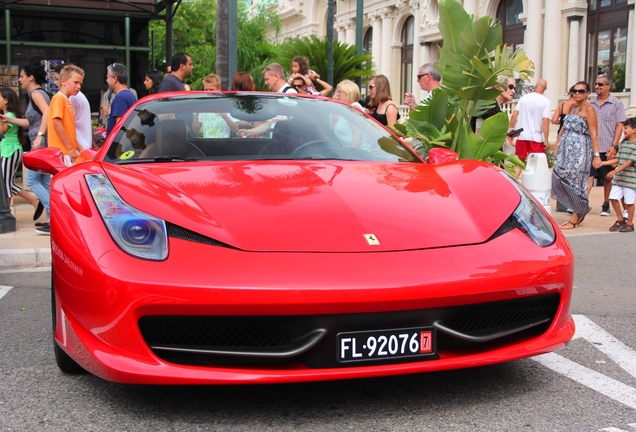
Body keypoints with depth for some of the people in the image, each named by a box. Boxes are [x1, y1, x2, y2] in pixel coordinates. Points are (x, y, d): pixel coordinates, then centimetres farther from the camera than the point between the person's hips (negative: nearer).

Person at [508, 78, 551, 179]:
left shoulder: (524, 97, 4)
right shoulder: (545, 101, -7)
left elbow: (514, 115, 1)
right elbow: (545, 122, -13)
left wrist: (511, 129, 12)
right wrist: (546, 140, -10)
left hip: (522, 136, 4)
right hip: (537, 137, -3)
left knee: (520, 161, 14)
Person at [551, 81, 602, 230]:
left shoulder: (588, 109, -6)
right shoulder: (572, 107, 16)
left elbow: (593, 133, -12)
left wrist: (596, 155, -18)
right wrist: (557, 147, 17)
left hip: (580, 150, -7)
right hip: (566, 150, 7)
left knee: (573, 181, -5)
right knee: (559, 178, 3)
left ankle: (575, 218, 4)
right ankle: (582, 208, 21)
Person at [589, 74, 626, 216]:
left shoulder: (616, 103, 0)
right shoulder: (591, 104, 9)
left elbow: (619, 126, -3)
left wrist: (614, 146, -11)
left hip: (607, 148, -2)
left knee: (608, 178, 9)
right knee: (589, 176, -6)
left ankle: (606, 205, 20)